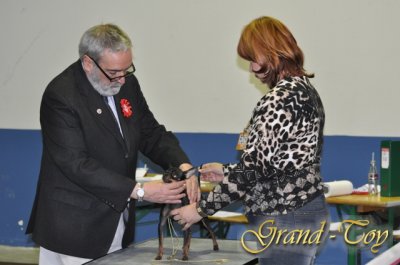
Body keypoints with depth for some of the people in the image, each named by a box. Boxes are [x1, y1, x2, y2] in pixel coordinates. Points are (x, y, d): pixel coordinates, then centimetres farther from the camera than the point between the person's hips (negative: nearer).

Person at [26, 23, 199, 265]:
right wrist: (139, 191, -25)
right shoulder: (61, 95, -18)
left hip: (118, 224, 6)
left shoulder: (127, 84, 4)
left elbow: (152, 133, 10)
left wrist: (183, 166, -10)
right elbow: (77, 165, -23)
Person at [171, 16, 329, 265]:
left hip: (285, 222, -10)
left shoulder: (279, 98, -18)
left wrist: (201, 209, -10)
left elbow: (254, 167, -18)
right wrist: (227, 171, 18)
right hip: (310, 213, 10)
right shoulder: (304, 88, 11)